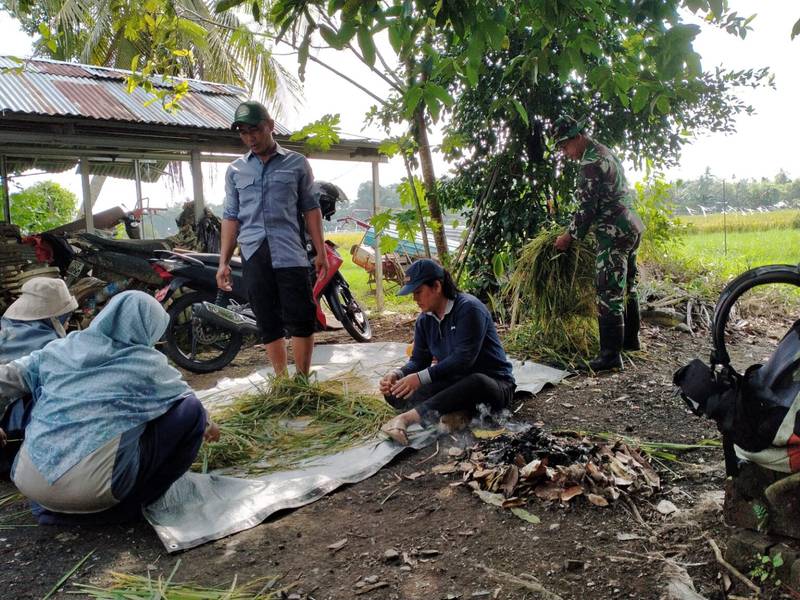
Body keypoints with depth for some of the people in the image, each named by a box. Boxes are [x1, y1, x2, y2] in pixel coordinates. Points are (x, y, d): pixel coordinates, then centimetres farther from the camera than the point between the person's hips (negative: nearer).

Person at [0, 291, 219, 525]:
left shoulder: (61, 349, 9)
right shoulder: (146, 363, 0)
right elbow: (185, 397, 17)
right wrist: (207, 425, 37)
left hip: (29, 481, 6)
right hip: (93, 487, -6)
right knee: (190, 409, 1)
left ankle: (54, 505, 19)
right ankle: (131, 502, 9)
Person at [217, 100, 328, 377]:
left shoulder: (296, 163, 8)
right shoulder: (235, 170, 15)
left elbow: (310, 208, 8)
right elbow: (231, 216, 13)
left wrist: (321, 251, 2)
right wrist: (223, 262, 8)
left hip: (290, 253, -2)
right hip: (253, 256, 3)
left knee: (301, 321, -6)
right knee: (269, 324, 5)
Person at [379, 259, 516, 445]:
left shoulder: (468, 308, -19)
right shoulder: (424, 320, 4)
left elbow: (463, 359, -27)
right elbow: (418, 360, 5)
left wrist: (421, 378, -31)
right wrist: (397, 375, -16)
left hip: (493, 383, -6)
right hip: (455, 382, 6)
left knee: (476, 382, -44)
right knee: (394, 392, -13)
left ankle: (408, 417, -47)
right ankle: (452, 413, -32)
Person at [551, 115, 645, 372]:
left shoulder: (590, 163, -15)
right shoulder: (606, 152, 16)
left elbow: (587, 208, -17)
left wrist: (569, 237, -5)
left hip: (614, 234, -11)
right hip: (631, 227, 11)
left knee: (609, 294, -9)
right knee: (626, 288, 19)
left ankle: (611, 355, -8)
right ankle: (630, 339, 32)